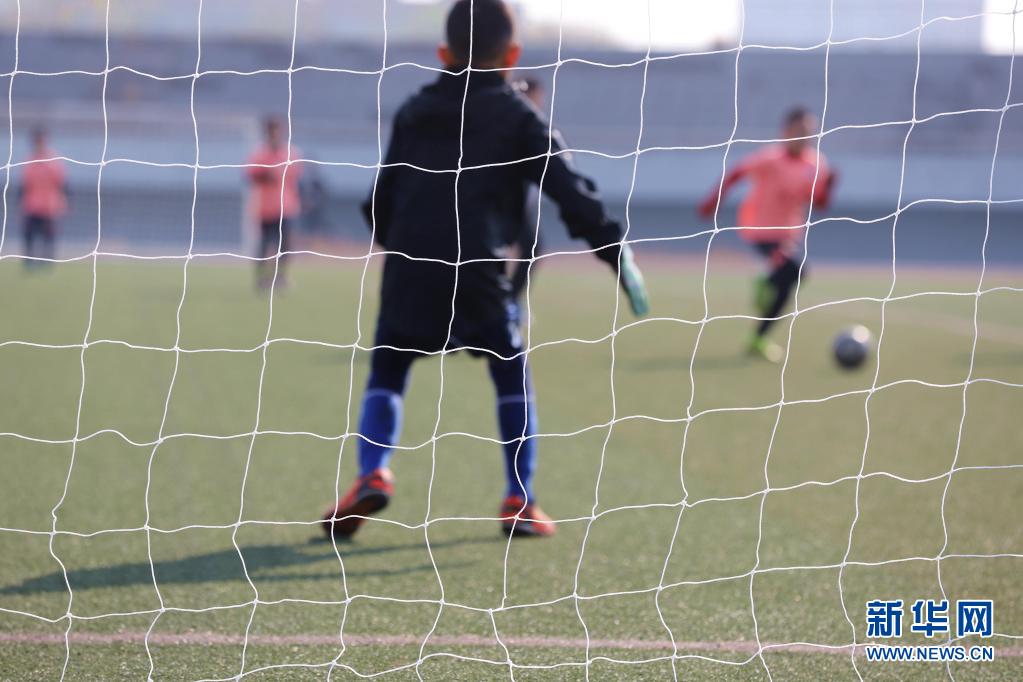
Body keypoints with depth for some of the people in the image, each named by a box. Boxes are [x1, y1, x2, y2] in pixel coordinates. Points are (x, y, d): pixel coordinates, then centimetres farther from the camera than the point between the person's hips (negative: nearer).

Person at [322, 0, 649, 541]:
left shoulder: (413, 112, 19)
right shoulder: (516, 116, 8)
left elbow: (381, 200, 20)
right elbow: (569, 190, -1)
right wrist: (614, 250, 0)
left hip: (406, 267, 2)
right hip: (476, 271, -2)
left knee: (385, 375, 15)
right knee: (512, 375, 14)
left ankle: (372, 475, -8)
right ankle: (520, 503, 7)